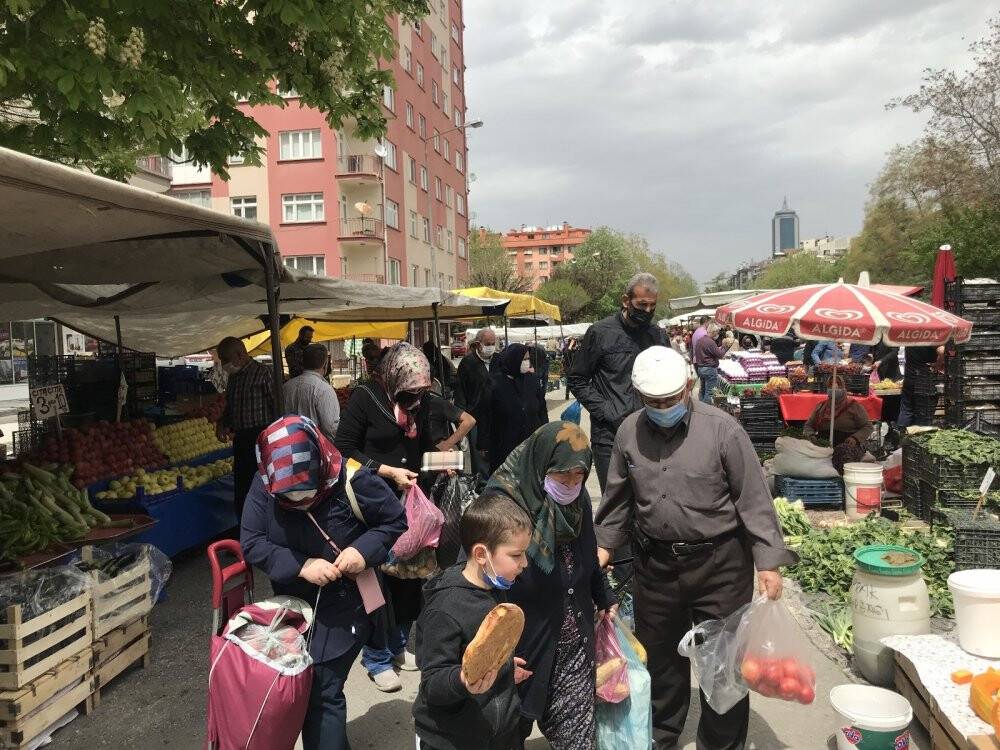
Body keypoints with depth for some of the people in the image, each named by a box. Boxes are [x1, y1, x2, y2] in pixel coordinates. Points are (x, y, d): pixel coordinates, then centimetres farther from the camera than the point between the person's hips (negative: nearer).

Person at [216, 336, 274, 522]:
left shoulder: (263, 373, -12)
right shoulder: (233, 376, 13)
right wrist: (222, 423, 7)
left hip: (259, 437, -8)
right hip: (240, 438, 8)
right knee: (241, 489, 14)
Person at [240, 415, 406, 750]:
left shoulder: (352, 481, -23)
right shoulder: (264, 485, -14)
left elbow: (395, 520, -10)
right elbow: (251, 542, -12)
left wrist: (364, 550, -26)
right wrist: (301, 565, -24)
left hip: (343, 609, -5)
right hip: (292, 605, 5)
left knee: (322, 693, -7)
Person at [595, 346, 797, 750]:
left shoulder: (723, 430, -14)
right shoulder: (629, 432, -1)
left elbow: (754, 500, -10)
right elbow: (619, 497, 10)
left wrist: (768, 561, -12)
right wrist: (604, 544, 8)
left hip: (720, 564, -3)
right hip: (655, 562, 4)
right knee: (658, 651, 19)